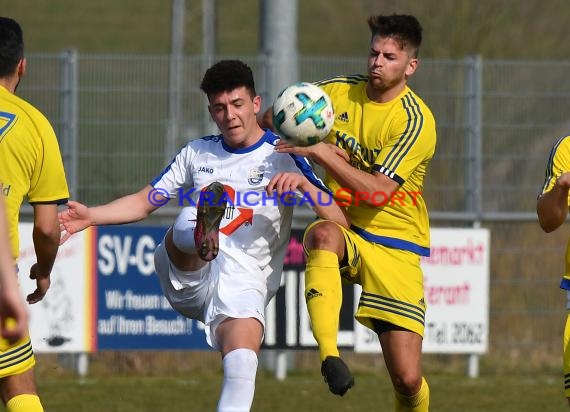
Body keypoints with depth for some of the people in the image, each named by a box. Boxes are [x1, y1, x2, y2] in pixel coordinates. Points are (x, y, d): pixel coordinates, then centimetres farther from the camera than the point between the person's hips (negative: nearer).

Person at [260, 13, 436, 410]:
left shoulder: (416, 121, -13)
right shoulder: (341, 91, 2)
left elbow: (378, 193, -23)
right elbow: (273, 117, 19)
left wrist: (322, 152, -23)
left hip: (395, 244, -3)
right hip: (345, 231, 3)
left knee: (408, 379, -11)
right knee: (323, 234, -39)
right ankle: (329, 355, -46)